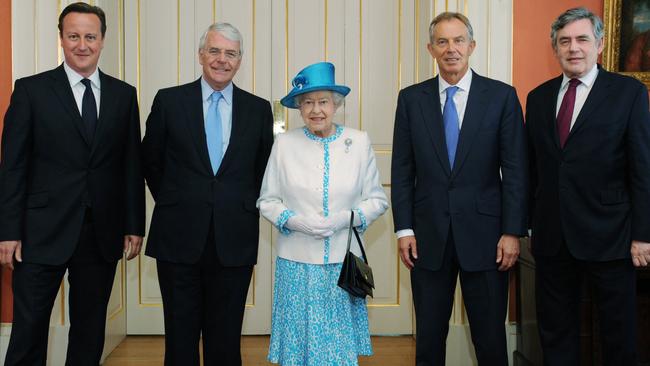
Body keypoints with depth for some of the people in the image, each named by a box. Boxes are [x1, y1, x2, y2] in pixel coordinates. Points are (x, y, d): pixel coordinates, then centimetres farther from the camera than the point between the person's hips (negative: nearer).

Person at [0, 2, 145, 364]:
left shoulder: (124, 94, 7)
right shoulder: (31, 90, 0)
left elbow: (132, 166, 8)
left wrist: (134, 226, 5)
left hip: (102, 235, 3)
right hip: (44, 233, -2)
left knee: (90, 332, 12)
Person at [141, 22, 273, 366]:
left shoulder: (259, 109, 5)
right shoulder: (169, 100, 2)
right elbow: (150, 162, 10)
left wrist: (244, 207, 6)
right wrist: (173, 203, 9)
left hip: (234, 242, 1)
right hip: (179, 237, 0)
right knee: (180, 337, 9)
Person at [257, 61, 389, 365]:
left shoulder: (359, 142, -1)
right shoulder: (284, 143, -2)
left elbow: (377, 199, 4)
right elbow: (267, 200, 5)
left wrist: (347, 219, -13)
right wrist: (293, 221, -13)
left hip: (344, 260, 1)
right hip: (297, 261, 0)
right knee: (299, 339, 8)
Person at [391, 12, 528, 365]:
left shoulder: (502, 96, 0)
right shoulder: (411, 98, 4)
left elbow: (515, 170, -2)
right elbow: (402, 170, 4)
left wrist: (512, 231, -6)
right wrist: (404, 229, -1)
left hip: (484, 234, -1)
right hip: (428, 235, 2)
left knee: (491, 337, 8)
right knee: (429, 336, 12)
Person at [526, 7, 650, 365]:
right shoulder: (538, 98, 8)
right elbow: (532, 168, 9)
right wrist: (530, 223, 6)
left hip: (608, 237, -3)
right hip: (551, 237, 4)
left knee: (618, 330, 10)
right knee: (555, 329, 14)